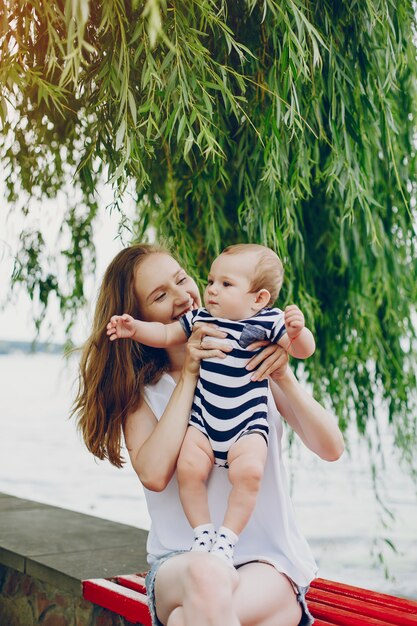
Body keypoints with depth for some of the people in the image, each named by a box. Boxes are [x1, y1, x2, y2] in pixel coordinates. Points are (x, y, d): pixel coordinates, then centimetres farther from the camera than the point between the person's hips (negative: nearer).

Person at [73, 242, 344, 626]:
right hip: (180, 562, 1)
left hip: (270, 562, 0)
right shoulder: (140, 389, 4)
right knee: (206, 577, -35)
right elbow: (153, 475, -15)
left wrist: (283, 376, -15)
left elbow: (331, 448, -1)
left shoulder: (254, 362, 5)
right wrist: (188, 376, -12)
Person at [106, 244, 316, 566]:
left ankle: (227, 538, -6)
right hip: (202, 423, 3)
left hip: (247, 426, -3)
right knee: (189, 467, -20)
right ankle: (203, 531, 2)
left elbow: (304, 350, -6)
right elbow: (165, 334, 14)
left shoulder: (268, 322, -4)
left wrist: (297, 330, -27)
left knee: (249, 470, -26)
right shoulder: (199, 319, 6)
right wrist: (135, 328, -2)